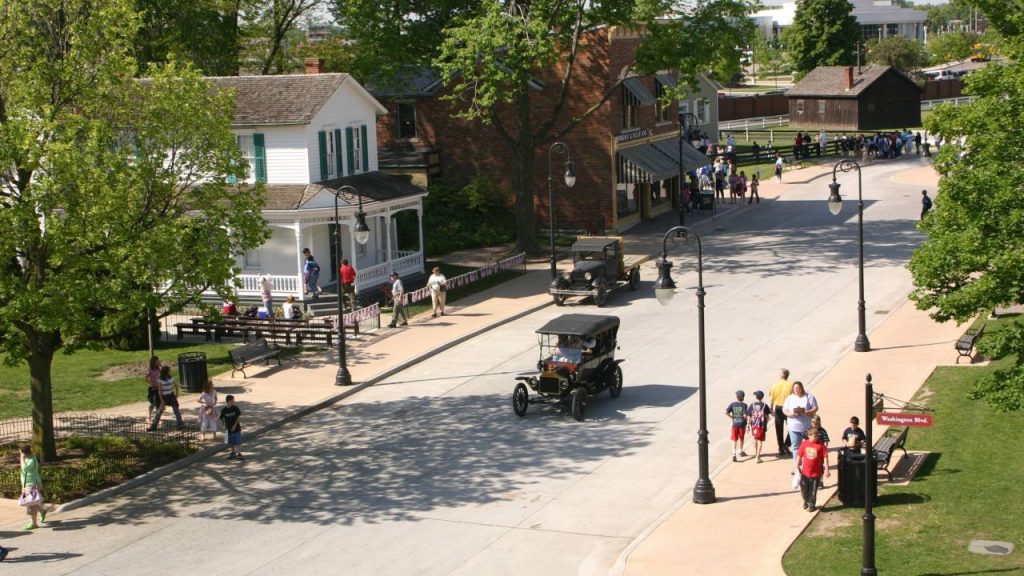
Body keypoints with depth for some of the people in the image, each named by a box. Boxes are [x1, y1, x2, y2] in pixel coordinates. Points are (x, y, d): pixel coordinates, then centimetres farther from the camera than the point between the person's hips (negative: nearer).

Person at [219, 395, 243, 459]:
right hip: (229, 429, 1)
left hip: (236, 428, -1)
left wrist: (235, 426, -11)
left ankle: (239, 453, 8)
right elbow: (222, 419, 3)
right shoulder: (224, 410, -8)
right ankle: (233, 452, 28)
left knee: (238, 442, -1)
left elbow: (239, 417, -5)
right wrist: (224, 427, 0)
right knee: (231, 443, 12)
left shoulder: (235, 408, -8)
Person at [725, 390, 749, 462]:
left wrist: (732, 417, 2)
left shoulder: (733, 404, -3)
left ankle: (734, 454, -12)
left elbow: (726, 412, -12)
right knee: (741, 438, 22)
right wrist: (746, 420, 2)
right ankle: (740, 451, 38)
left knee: (734, 440, 3)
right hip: (742, 424, -1)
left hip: (734, 424, 1)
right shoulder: (744, 405, -10)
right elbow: (745, 415, -19)